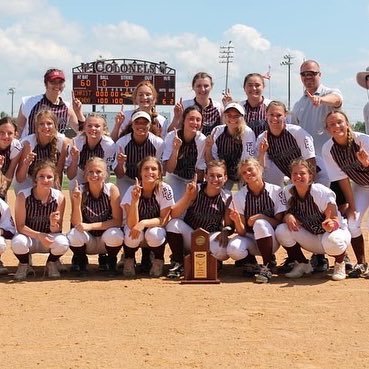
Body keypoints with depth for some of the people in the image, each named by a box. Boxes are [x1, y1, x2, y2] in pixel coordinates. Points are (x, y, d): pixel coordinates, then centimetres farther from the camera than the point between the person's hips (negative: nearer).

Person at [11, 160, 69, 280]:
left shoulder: (59, 197, -13)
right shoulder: (23, 196, -16)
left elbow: (57, 230, -9)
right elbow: (20, 226, -15)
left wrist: (53, 224, -34)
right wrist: (38, 235, -32)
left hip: (48, 238, 1)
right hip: (28, 236, -1)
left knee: (62, 243, -32)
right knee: (18, 242, -36)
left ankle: (52, 264, 6)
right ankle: (24, 265, 2)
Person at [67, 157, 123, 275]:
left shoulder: (111, 189, -14)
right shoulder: (79, 191, -13)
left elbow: (117, 221, -17)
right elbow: (76, 224, -17)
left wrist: (91, 226, -26)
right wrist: (77, 202, -32)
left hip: (107, 241, 0)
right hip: (87, 242, 1)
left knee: (115, 235, -33)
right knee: (74, 235, -30)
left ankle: (111, 261, 1)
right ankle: (80, 260, 4)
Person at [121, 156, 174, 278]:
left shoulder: (165, 190, -18)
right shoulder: (132, 191, -18)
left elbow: (164, 220, -16)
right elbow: (132, 224, -27)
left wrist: (144, 223, -33)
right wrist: (135, 200, -41)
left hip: (156, 232, 0)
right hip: (137, 237, 0)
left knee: (153, 234, -33)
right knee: (133, 235, -32)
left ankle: (158, 261, 0)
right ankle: (129, 259, 2)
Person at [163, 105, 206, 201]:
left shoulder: (202, 141, -20)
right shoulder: (171, 137, -20)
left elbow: (200, 172, -11)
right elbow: (168, 170, -24)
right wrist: (175, 149, -38)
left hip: (194, 180, 1)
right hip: (175, 178, -1)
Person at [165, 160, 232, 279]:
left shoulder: (227, 198, -7)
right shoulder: (195, 190, -13)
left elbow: (229, 225, -2)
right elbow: (174, 215, -20)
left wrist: (225, 231, -26)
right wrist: (188, 195, -32)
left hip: (210, 240, 1)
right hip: (189, 237, 0)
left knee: (222, 251, -33)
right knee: (174, 224, -30)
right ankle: (178, 263, -9)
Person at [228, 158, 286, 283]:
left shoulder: (275, 191, -9)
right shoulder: (239, 196, -5)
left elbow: (279, 222, -8)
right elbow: (242, 232, -9)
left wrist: (261, 217, -24)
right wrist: (237, 221, -31)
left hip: (271, 239, -1)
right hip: (250, 239, 2)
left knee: (260, 223, -34)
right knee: (233, 249, -32)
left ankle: (268, 266, -18)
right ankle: (251, 262, 3)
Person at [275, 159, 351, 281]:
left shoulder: (322, 192, -24)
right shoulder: (287, 192, -10)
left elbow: (335, 220, -25)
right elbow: (282, 215, -2)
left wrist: (330, 224, -50)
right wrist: (288, 216, -27)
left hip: (336, 231, -4)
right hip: (310, 238, 4)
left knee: (333, 242, -40)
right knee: (281, 230, -20)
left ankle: (340, 264, -1)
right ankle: (302, 264, 4)